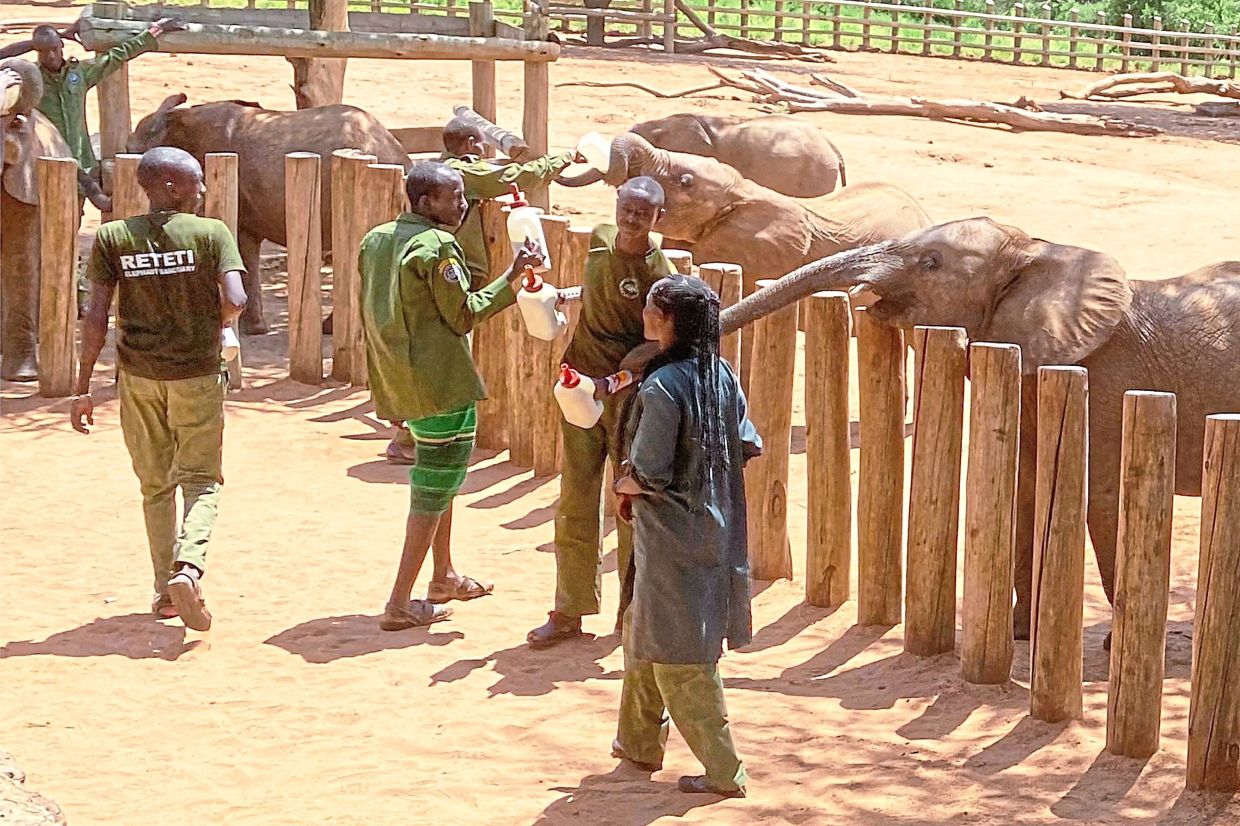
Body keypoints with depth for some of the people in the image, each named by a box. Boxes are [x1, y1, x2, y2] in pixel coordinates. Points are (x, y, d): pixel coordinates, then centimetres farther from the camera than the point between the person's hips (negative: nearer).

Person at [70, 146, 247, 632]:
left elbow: (97, 316, -6)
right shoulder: (210, 233, -8)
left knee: (155, 485, 15)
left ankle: (165, 589, 18)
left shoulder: (112, 238, -2)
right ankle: (188, 567, -19)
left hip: (138, 376, 2)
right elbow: (235, 301, -18)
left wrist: (83, 388, -2)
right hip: (198, 373, -2)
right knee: (201, 480, 6)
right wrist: (214, 324, 6)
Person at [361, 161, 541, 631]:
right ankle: (400, 605, -2)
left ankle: (444, 577, 37)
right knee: (435, 488, -2)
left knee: (437, 475, 25)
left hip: (397, 378, 9)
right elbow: (464, 314, -15)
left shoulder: (376, 240, 9)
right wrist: (512, 276, -12)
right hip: (440, 378, -9)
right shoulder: (437, 246, -17)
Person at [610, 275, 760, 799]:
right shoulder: (721, 376, 1)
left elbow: (649, 475, -21)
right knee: (643, 632, 23)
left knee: (679, 657, 2)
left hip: (672, 537, -8)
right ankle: (640, 742, 34)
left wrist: (624, 486, 0)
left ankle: (722, 771, 6)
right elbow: (749, 447, 7)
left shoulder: (662, 388, -22)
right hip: (714, 527, 8)